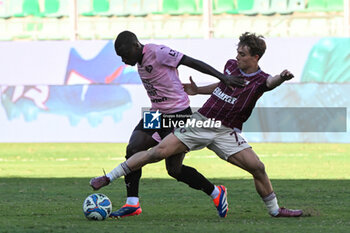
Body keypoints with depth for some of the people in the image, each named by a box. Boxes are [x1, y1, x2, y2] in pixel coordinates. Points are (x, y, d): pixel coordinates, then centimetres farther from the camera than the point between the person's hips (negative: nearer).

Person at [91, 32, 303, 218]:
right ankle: (110, 177, -1)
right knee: (158, 152, -8)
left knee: (258, 168, -15)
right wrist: (198, 90, 27)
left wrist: (282, 78, -58)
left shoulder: (260, 80, -10)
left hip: (226, 132, -2)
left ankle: (275, 210, 7)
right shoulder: (231, 65, 5)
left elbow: (271, 82, -35)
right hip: (201, 121, 2)